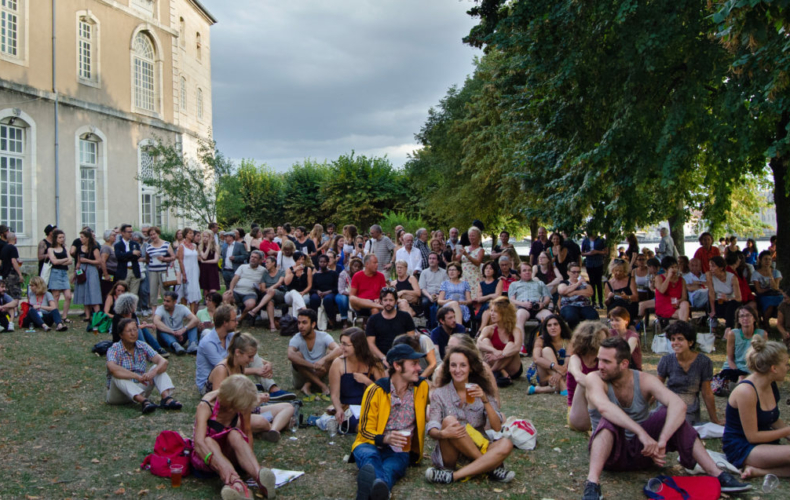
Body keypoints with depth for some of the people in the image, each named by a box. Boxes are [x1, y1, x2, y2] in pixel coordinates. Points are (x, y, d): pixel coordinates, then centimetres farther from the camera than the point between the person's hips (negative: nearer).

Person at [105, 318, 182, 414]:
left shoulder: (143, 347, 0)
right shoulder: (114, 349, -11)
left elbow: (163, 362, -13)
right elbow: (112, 368, -34)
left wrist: (153, 372, -35)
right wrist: (138, 376, -41)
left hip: (140, 390, 4)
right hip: (118, 395, -4)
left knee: (158, 368, -11)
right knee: (117, 375, -31)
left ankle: (167, 397, -37)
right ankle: (143, 401, -50)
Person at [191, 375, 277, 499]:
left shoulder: (241, 404, -13)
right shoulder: (206, 406, -26)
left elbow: (247, 432, -2)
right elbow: (199, 442, -39)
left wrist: (249, 459, -17)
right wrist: (221, 465, -56)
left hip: (228, 455, 3)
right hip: (205, 456, -3)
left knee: (235, 434, -32)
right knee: (209, 441, -38)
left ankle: (258, 475, -55)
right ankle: (236, 483, -64)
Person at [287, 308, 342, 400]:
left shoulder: (323, 336, -12)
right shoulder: (296, 339, -14)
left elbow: (339, 350, -29)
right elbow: (290, 355, -36)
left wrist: (323, 360, -47)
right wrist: (312, 365, -44)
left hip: (320, 374, 1)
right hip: (301, 377, -1)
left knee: (331, 354, -23)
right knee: (297, 355, -28)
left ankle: (308, 385, -21)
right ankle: (322, 386, -26)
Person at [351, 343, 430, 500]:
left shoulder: (422, 387, 7)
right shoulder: (375, 390, -3)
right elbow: (365, 429, 0)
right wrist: (384, 439, -21)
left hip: (400, 451, 1)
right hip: (372, 445, -1)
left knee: (390, 468, -36)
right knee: (368, 455, -39)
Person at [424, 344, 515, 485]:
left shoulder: (480, 391, 6)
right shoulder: (440, 394, 2)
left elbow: (497, 428, -4)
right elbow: (432, 429, -10)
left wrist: (485, 400, -17)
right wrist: (442, 434, -33)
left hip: (478, 449, 2)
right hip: (450, 455, -2)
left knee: (506, 445, -26)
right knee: (449, 420, -29)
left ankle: (453, 476, -31)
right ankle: (490, 467, -20)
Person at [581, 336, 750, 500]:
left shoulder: (644, 380, -8)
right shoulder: (595, 379, -15)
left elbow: (679, 405, -25)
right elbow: (604, 407, -38)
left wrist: (662, 441, -40)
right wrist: (642, 433, -48)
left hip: (641, 451, 3)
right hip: (610, 451, -3)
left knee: (669, 413, -19)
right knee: (609, 420, -34)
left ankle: (717, 475, -19)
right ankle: (592, 484, -45)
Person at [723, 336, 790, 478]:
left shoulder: (772, 386, 6)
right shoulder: (746, 391, -21)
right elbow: (752, 436, -18)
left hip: (764, 443, 9)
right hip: (740, 449, -9)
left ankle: (758, 471, -17)